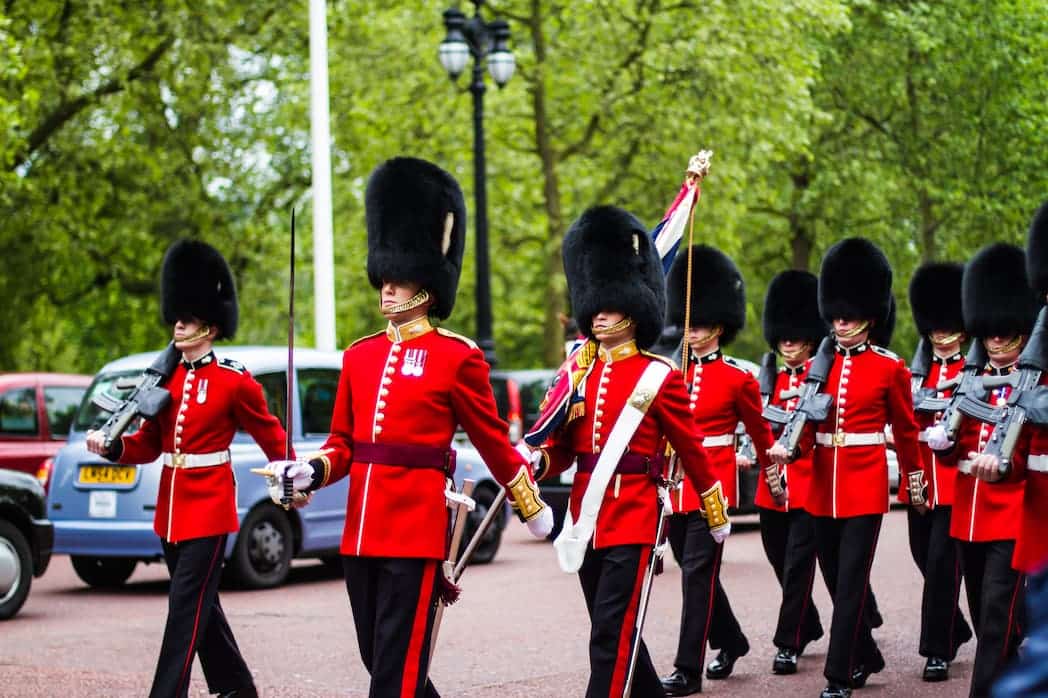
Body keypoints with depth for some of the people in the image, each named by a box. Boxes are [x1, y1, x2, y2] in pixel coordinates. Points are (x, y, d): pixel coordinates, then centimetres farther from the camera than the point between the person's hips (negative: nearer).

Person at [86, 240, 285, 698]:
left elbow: (270, 435, 2)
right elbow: (149, 444, 10)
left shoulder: (234, 380, -8)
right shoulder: (166, 378, 9)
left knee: (186, 608, -10)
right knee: (201, 605, 15)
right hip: (170, 508, 7)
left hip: (208, 507, -7)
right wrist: (112, 447, -8)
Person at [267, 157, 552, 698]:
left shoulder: (457, 357, -4)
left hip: (417, 529, -6)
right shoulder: (359, 356, 13)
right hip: (361, 530, 6)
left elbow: (494, 441, 4)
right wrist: (311, 472, -4)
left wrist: (533, 511, 11)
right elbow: (343, 443, 16)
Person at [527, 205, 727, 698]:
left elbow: (691, 449, 3)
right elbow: (562, 449, 10)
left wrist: (717, 516, 10)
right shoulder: (577, 374, 11)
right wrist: (535, 463, -13)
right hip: (586, 517, 6)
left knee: (610, 636, -11)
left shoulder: (659, 377, -4)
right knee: (615, 632, 15)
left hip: (633, 516, -6)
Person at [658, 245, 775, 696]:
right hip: (676, 483, 6)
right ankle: (731, 641, 34)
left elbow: (759, 431, 9)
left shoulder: (738, 378, -3)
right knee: (695, 570, 14)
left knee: (698, 572, -10)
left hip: (714, 483, -6)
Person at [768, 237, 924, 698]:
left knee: (850, 582, -9)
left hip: (865, 483, -5)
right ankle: (866, 656, 31)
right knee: (837, 581, 12)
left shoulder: (890, 369, -2)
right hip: (823, 484, 5)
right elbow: (806, 424, 4)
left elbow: (905, 430, 6)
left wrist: (914, 479, 12)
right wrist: (787, 448, -15)